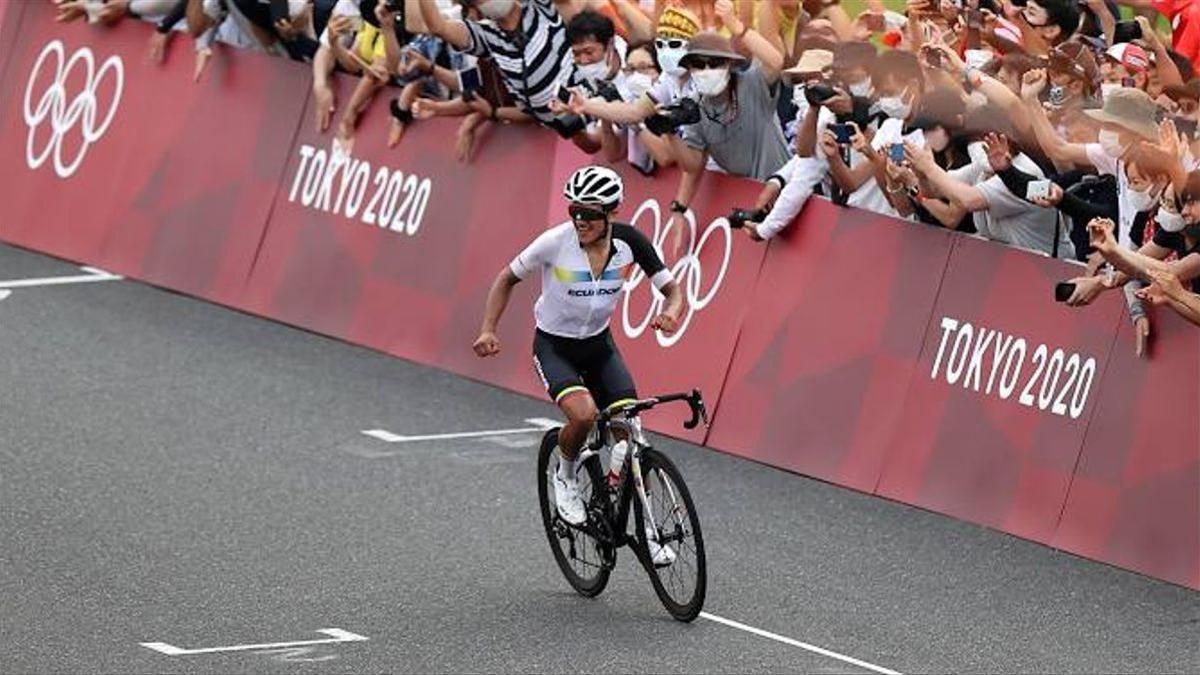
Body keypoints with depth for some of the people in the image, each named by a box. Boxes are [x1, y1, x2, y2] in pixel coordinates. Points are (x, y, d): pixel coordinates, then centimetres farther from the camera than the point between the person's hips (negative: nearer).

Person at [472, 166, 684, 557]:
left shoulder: (629, 242, -16)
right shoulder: (555, 243, -23)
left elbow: (672, 289, -9)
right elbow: (508, 279, -7)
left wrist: (671, 313, -33)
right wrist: (488, 331, -18)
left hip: (599, 344, 3)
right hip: (554, 345, -3)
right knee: (584, 415, -29)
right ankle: (565, 477, 4)